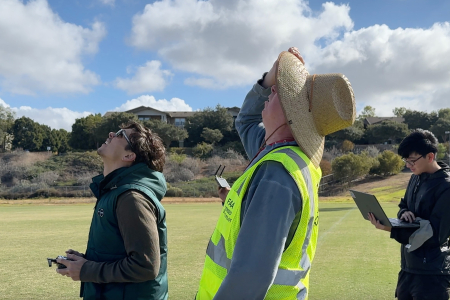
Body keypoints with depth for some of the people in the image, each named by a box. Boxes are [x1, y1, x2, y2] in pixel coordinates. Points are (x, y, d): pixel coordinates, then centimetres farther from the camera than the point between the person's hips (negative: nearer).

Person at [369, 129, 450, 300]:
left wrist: (390, 229, -28)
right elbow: (403, 206, 19)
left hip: (431, 274, -7)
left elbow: (434, 236, -21)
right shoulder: (416, 178, 6)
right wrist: (404, 214, -7)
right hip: (408, 267, 8)